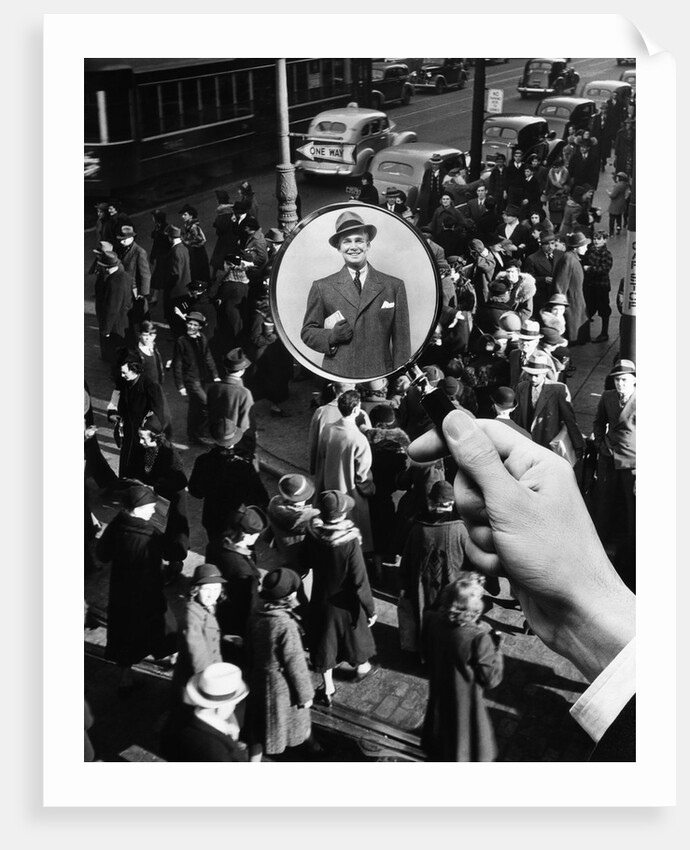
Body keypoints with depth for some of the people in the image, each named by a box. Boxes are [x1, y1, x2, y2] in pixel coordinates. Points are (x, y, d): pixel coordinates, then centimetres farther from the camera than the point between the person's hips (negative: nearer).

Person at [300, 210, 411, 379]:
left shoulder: (394, 286, 6)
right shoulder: (322, 287, 6)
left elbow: (401, 342, 5)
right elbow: (307, 332, 9)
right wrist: (331, 337, -10)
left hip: (379, 378, 0)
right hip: (336, 376, 0)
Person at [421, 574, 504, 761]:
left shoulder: (432, 620, -17)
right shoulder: (478, 638, -33)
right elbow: (491, 679, -21)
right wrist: (495, 645, -14)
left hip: (438, 695, 5)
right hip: (465, 702, -5)